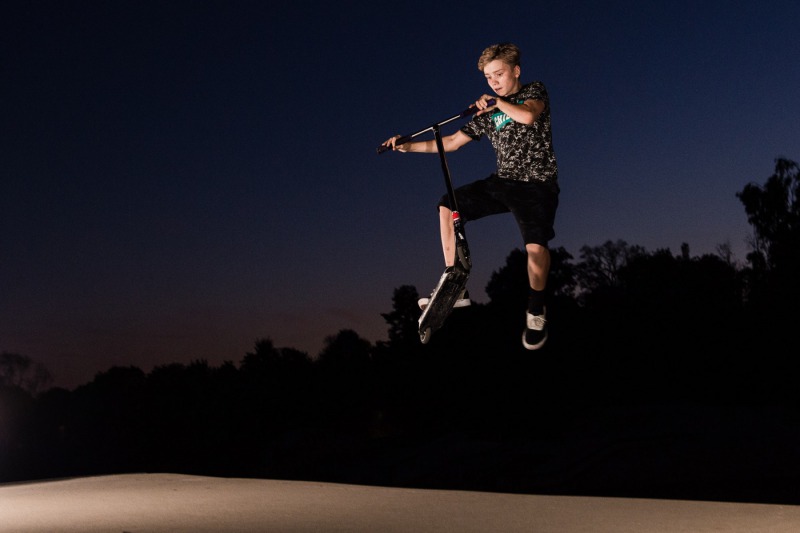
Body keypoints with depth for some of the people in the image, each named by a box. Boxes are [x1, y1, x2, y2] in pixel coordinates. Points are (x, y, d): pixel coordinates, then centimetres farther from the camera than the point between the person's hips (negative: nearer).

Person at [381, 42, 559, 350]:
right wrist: (408, 146, 2)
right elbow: (451, 143, 10)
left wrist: (498, 102, -13)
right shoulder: (487, 113, 13)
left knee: (536, 246, -24)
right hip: (503, 181, 5)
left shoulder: (534, 92, 2)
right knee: (448, 207, -9)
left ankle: (536, 310, 1)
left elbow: (528, 116, -22)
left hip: (537, 183, -5)